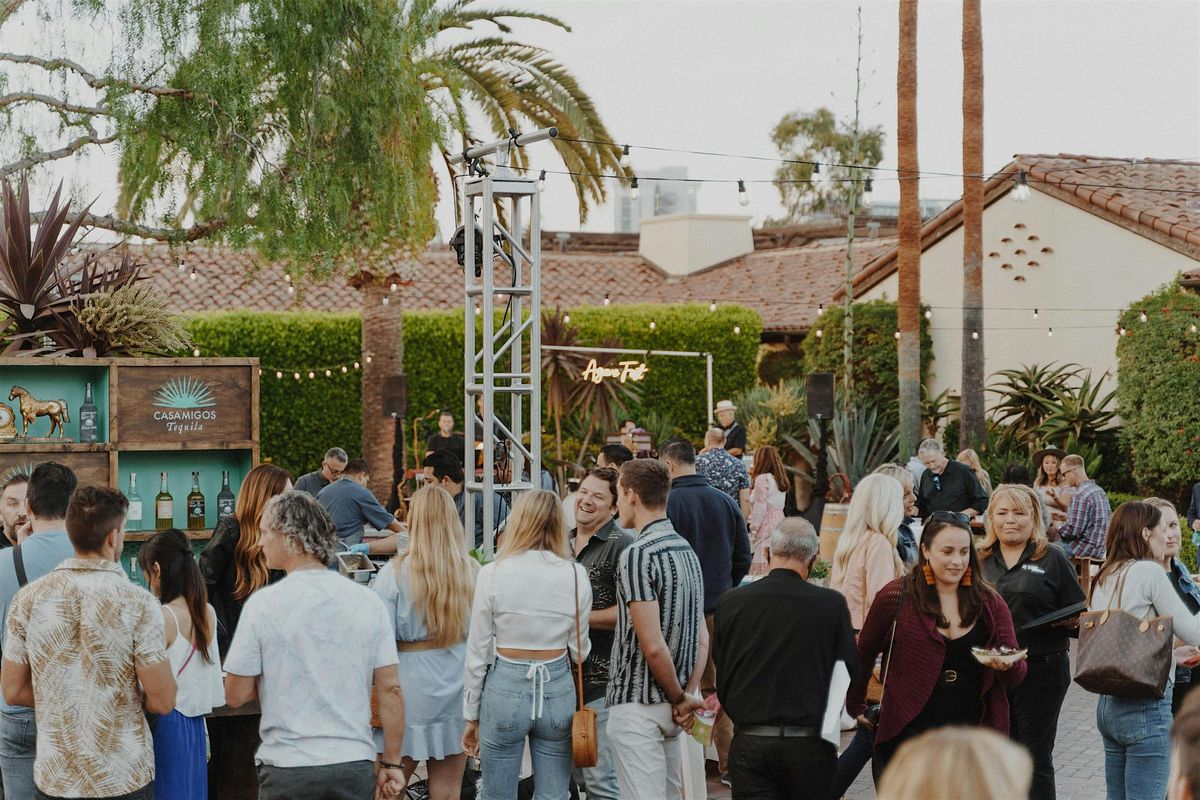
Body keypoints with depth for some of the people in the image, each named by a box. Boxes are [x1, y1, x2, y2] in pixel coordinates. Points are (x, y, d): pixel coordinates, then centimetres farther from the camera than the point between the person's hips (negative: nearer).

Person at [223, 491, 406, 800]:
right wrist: (391, 764, 9)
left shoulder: (263, 604, -8)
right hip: (356, 765, 3)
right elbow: (390, 689, 1)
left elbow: (236, 696, -4)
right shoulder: (368, 601, 1)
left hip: (288, 768, -2)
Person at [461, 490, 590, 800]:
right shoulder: (575, 575, -4)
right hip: (558, 691, 2)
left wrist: (471, 716, 6)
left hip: (505, 688, -1)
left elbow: (478, 652, -3)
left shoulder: (492, 574, -8)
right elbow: (579, 651, 3)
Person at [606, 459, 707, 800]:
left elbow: (652, 646, -20)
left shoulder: (637, 556, -17)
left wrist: (680, 697, -8)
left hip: (636, 706, -9)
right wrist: (688, 694, 3)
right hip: (671, 707, 9)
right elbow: (702, 639, 11)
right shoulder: (687, 550, 12)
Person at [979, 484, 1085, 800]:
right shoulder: (979, 561, 10)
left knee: (1036, 759, 3)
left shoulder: (1052, 559, 1)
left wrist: (1066, 620, -19)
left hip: (1041, 670, -3)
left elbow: (1079, 615, 2)